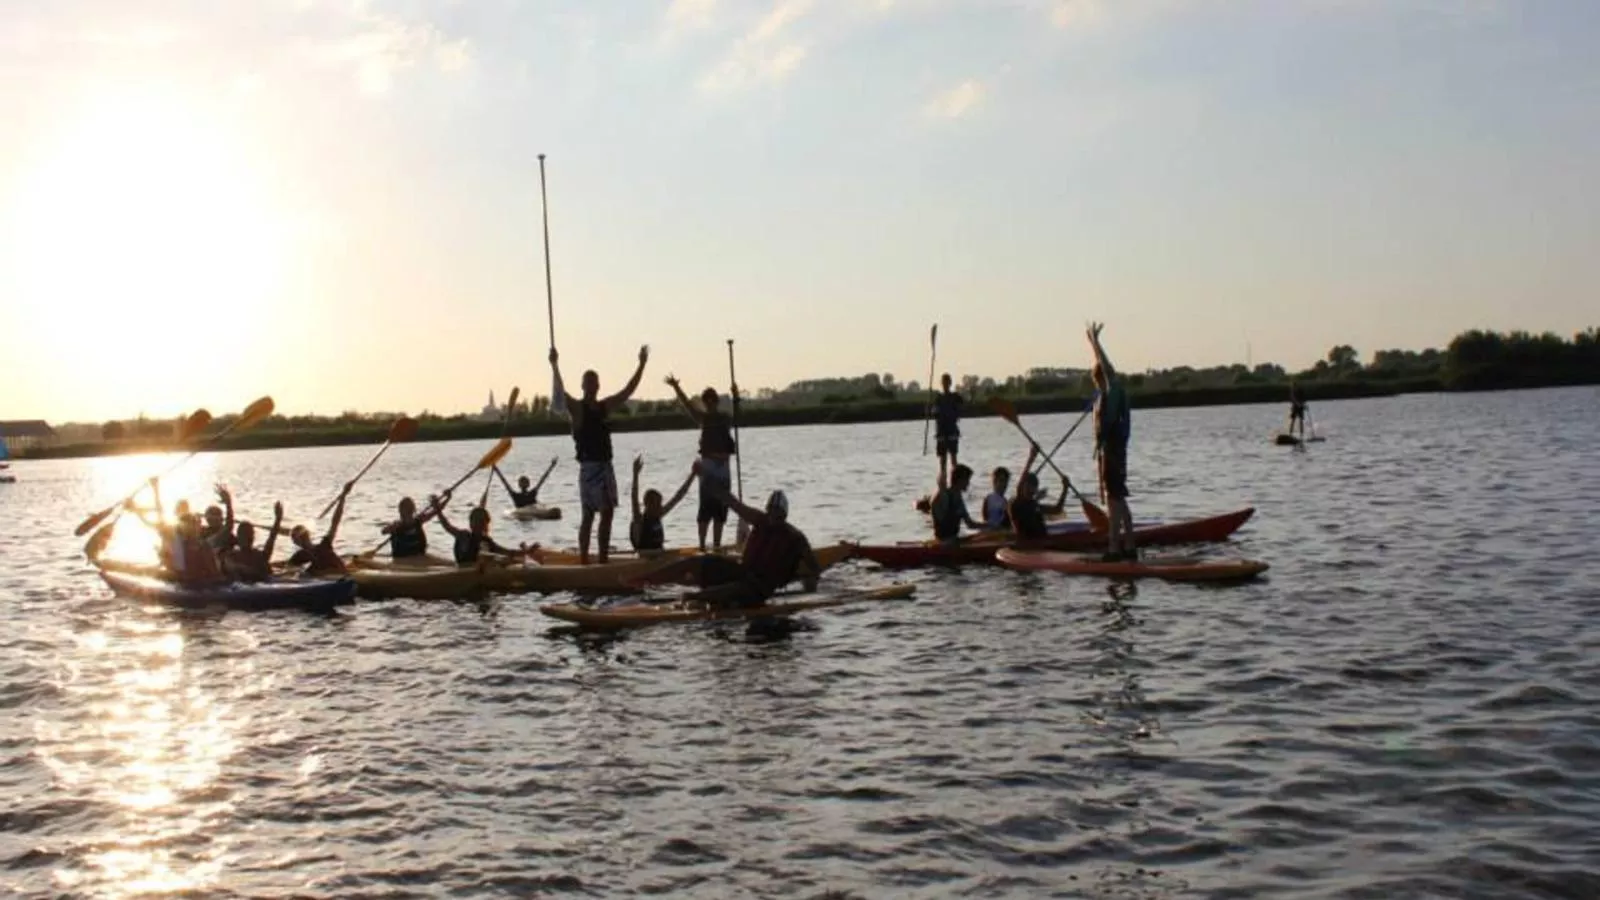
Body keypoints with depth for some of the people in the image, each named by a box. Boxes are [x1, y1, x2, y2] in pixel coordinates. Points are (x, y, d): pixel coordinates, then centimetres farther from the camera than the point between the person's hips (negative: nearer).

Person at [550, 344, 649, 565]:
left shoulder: (606, 406, 13)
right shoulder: (577, 408, -4)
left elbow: (629, 390, 15)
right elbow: (561, 392, -19)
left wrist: (642, 364, 11)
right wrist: (555, 366, -29)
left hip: (606, 465, 6)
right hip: (588, 466, -6)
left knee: (608, 513, 7)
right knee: (589, 515, -8)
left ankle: (603, 558, 13)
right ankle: (583, 559, -7)